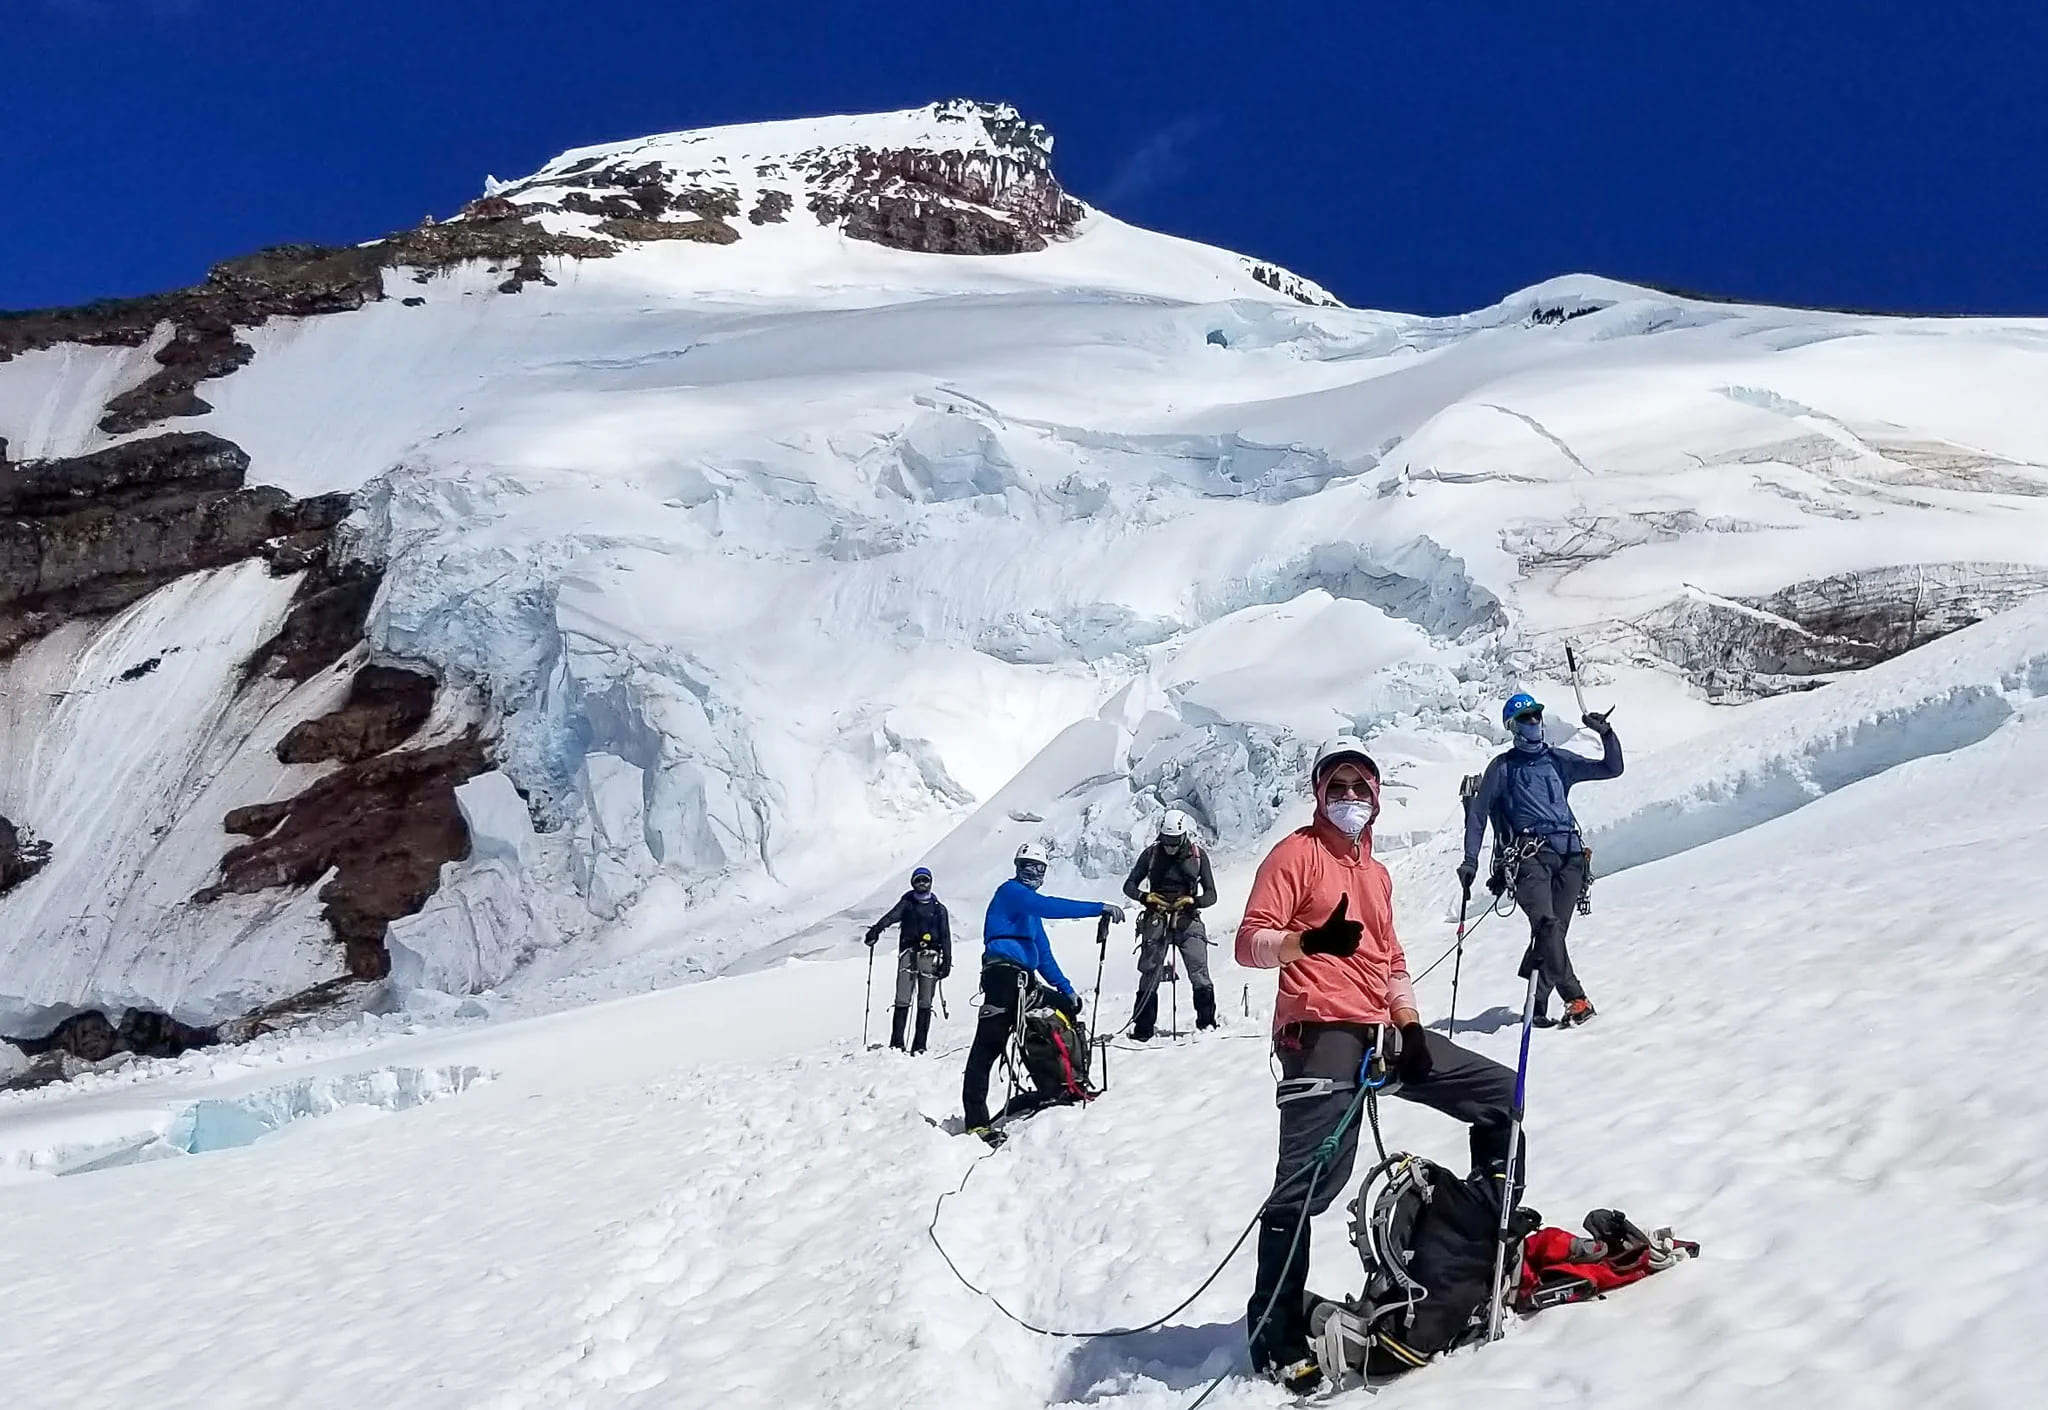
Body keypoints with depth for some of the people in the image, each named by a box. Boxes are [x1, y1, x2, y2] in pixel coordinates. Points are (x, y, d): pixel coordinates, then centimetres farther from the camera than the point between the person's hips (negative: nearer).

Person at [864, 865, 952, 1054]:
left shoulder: (939, 909, 17)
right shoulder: (907, 904, 13)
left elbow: (946, 938, 14)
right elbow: (892, 916, -7)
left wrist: (946, 962, 4)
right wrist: (876, 929, -26)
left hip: (930, 956, 1)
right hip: (908, 953, -1)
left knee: (925, 1003, -1)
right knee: (902, 1001, -9)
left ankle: (919, 1046, 1)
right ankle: (896, 1043, -11)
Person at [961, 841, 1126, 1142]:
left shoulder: (1030, 906, 27)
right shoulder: (1010, 891, -1)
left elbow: (1044, 956, 27)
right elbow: (1049, 907, -19)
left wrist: (1065, 988, 16)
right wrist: (1099, 908, -22)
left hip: (1024, 980, 10)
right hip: (1003, 973, -10)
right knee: (989, 1044, -13)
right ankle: (976, 1120, -17)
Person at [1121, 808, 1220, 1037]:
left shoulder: (1198, 855, 1)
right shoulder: (1152, 854, 1)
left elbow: (1211, 895, 1)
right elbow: (1129, 885, 5)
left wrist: (1192, 900, -19)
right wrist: (1145, 897, -15)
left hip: (1187, 920, 0)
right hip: (1156, 919, 1)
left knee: (1199, 976, -11)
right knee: (1149, 976, 1)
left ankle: (1207, 1023, -3)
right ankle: (1142, 1029, 6)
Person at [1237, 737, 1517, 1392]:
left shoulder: (1377, 872, 23)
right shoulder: (1298, 852, 1)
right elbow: (1250, 942, -10)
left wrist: (1410, 1026, 9)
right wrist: (1309, 940, -30)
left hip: (1380, 1032, 8)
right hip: (1320, 1034, -8)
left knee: (1499, 1090, 12)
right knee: (1308, 1183, -15)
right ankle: (1277, 1337, -6)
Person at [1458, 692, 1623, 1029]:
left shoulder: (1559, 760, 21)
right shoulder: (1502, 768, 13)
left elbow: (1612, 768, 22)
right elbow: (1477, 814, 13)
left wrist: (1607, 734, 5)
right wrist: (1470, 861, 5)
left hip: (1569, 854, 3)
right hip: (1529, 855, -3)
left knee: (1553, 930, -5)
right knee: (1547, 924, -22)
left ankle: (1537, 1005, 2)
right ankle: (1575, 999, -24)